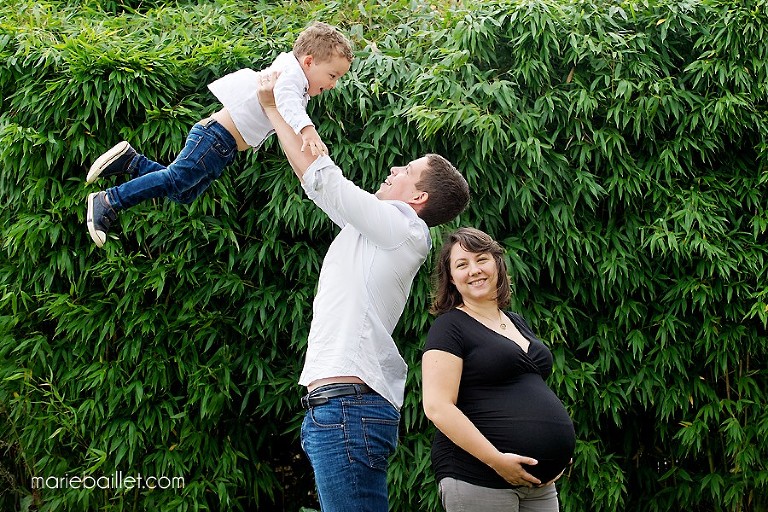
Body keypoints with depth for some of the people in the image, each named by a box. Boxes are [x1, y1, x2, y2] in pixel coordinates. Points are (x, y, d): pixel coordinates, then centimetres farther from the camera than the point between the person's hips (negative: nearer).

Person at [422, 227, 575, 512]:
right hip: (476, 480, -7)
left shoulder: (517, 323, 19)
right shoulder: (449, 327, -4)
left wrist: (559, 453, 10)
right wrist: (497, 459, -21)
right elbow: (437, 406, -15)